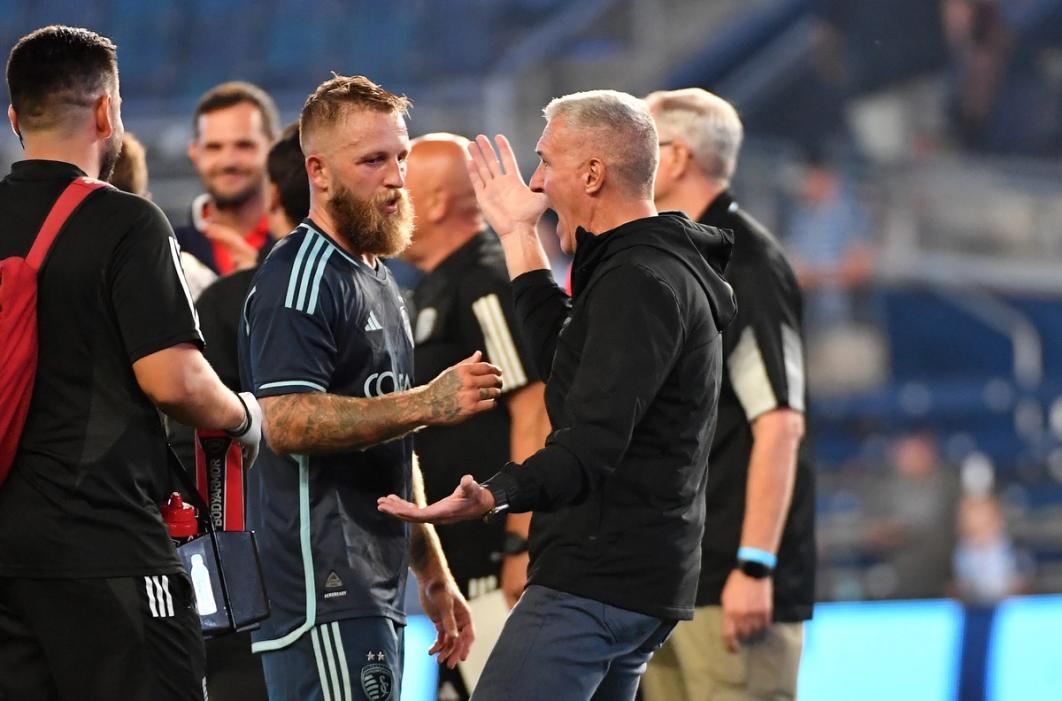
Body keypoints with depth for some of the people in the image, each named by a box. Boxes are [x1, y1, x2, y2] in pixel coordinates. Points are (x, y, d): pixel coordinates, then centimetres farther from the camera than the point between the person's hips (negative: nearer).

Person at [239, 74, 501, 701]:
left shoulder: (377, 279, 22)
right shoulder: (298, 279, -10)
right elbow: (286, 422, -24)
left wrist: (433, 572, 25)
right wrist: (428, 404, -26)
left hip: (377, 594, 10)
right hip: (324, 597, -10)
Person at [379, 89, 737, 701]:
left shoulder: (639, 282, -16)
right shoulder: (664, 270, 17)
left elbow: (593, 444, -27)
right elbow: (568, 361, 33)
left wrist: (496, 497, -42)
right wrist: (519, 237, 34)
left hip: (598, 577, -11)